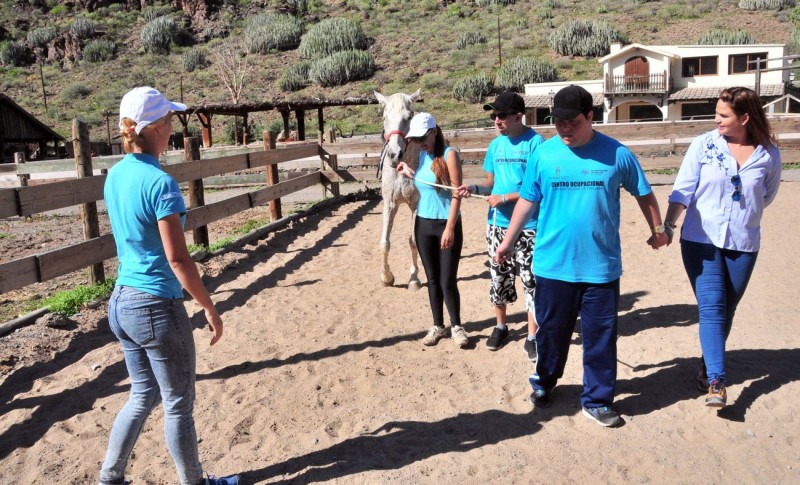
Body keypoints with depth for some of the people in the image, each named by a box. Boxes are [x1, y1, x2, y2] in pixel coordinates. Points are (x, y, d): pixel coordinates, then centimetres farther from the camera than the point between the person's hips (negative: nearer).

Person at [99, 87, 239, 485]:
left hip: (120, 302, 8)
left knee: (142, 396, 23)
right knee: (178, 405, 10)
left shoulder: (115, 176, 4)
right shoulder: (160, 182, -20)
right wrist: (210, 309, -12)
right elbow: (177, 259, -20)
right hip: (156, 307, -8)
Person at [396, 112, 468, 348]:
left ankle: (456, 326, 17)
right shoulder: (422, 155, 6)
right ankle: (438, 325, 24)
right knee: (432, 279, 12)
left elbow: (456, 194, -15)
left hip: (446, 224, -6)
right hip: (423, 224, 6)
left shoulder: (449, 155, -12)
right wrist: (409, 173, 6)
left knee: (448, 280, -1)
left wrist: (450, 228, -19)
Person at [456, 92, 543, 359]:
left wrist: (505, 197, -18)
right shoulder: (496, 144, 8)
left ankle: (532, 336, 12)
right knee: (499, 278, 15)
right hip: (497, 224, 6)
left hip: (527, 227, -6)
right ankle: (500, 326, 32)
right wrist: (474, 188, -6)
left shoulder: (535, 142, -11)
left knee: (530, 281, 1)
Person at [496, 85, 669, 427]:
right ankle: (544, 381, 39)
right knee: (551, 331, 14)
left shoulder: (617, 154, -3)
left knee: (601, 337, 7)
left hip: (601, 266, 0)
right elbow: (527, 201, 6)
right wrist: (508, 242, 9)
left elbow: (644, 194, 10)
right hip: (553, 265, 1)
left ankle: (596, 400, 24)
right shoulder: (543, 154, -2)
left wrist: (657, 229, 18)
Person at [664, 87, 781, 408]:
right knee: (711, 308, -9)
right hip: (701, 240, -2)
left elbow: (767, 195, 13)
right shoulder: (704, 145, -7)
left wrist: (743, 213, 5)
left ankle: (707, 366, 31)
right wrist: (667, 225, -22)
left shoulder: (769, 155, -2)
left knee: (726, 310, 12)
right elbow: (683, 189, -12)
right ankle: (716, 381, -9)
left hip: (743, 244, 2)